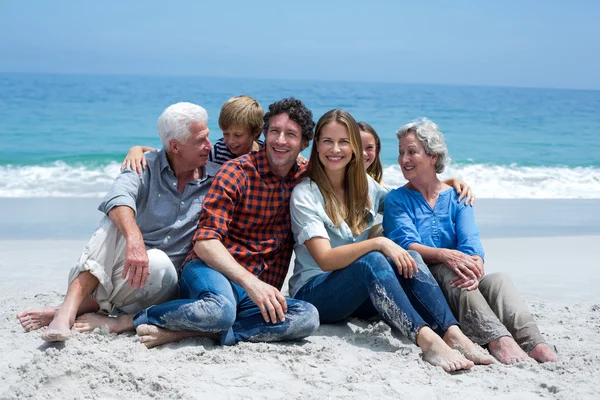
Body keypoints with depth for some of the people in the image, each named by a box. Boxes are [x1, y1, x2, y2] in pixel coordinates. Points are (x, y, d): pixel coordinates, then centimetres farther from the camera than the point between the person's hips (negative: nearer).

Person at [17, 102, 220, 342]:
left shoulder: (216, 180, 2)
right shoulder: (145, 167, -5)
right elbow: (118, 198, -27)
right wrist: (134, 239, -46)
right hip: (124, 268, 0)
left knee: (160, 262, -36)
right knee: (116, 223, -31)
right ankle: (66, 311, -39)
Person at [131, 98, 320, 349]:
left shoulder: (305, 180, 11)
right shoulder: (236, 172, -3)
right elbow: (205, 241, -11)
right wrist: (250, 282, -24)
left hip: (258, 289, 5)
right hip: (213, 272, -5)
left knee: (308, 317, -28)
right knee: (220, 310, -41)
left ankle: (185, 332, -26)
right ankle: (137, 318, -13)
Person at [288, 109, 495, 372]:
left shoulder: (364, 185, 9)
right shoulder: (305, 195, -10)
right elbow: (325, 259, -20)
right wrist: (378, 242, -30)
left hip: (361, 297, 6)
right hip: (313, 292, -6)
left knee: (410, 257, -22)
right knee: (372, 260, -34)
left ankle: (453, 335, -38)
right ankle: (427, 340, -50)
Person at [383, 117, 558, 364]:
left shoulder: (457, 197, 15)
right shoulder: (397, 200, 9)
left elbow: (471, 244, -2)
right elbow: (406, 244, -10)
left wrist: (475, 265, -28)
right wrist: (446, 256, -30)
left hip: (459, 280, 3)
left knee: (498, 280, -28)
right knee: (450, 273, -35)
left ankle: (533, 342, -53)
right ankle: (497, 339, -58)